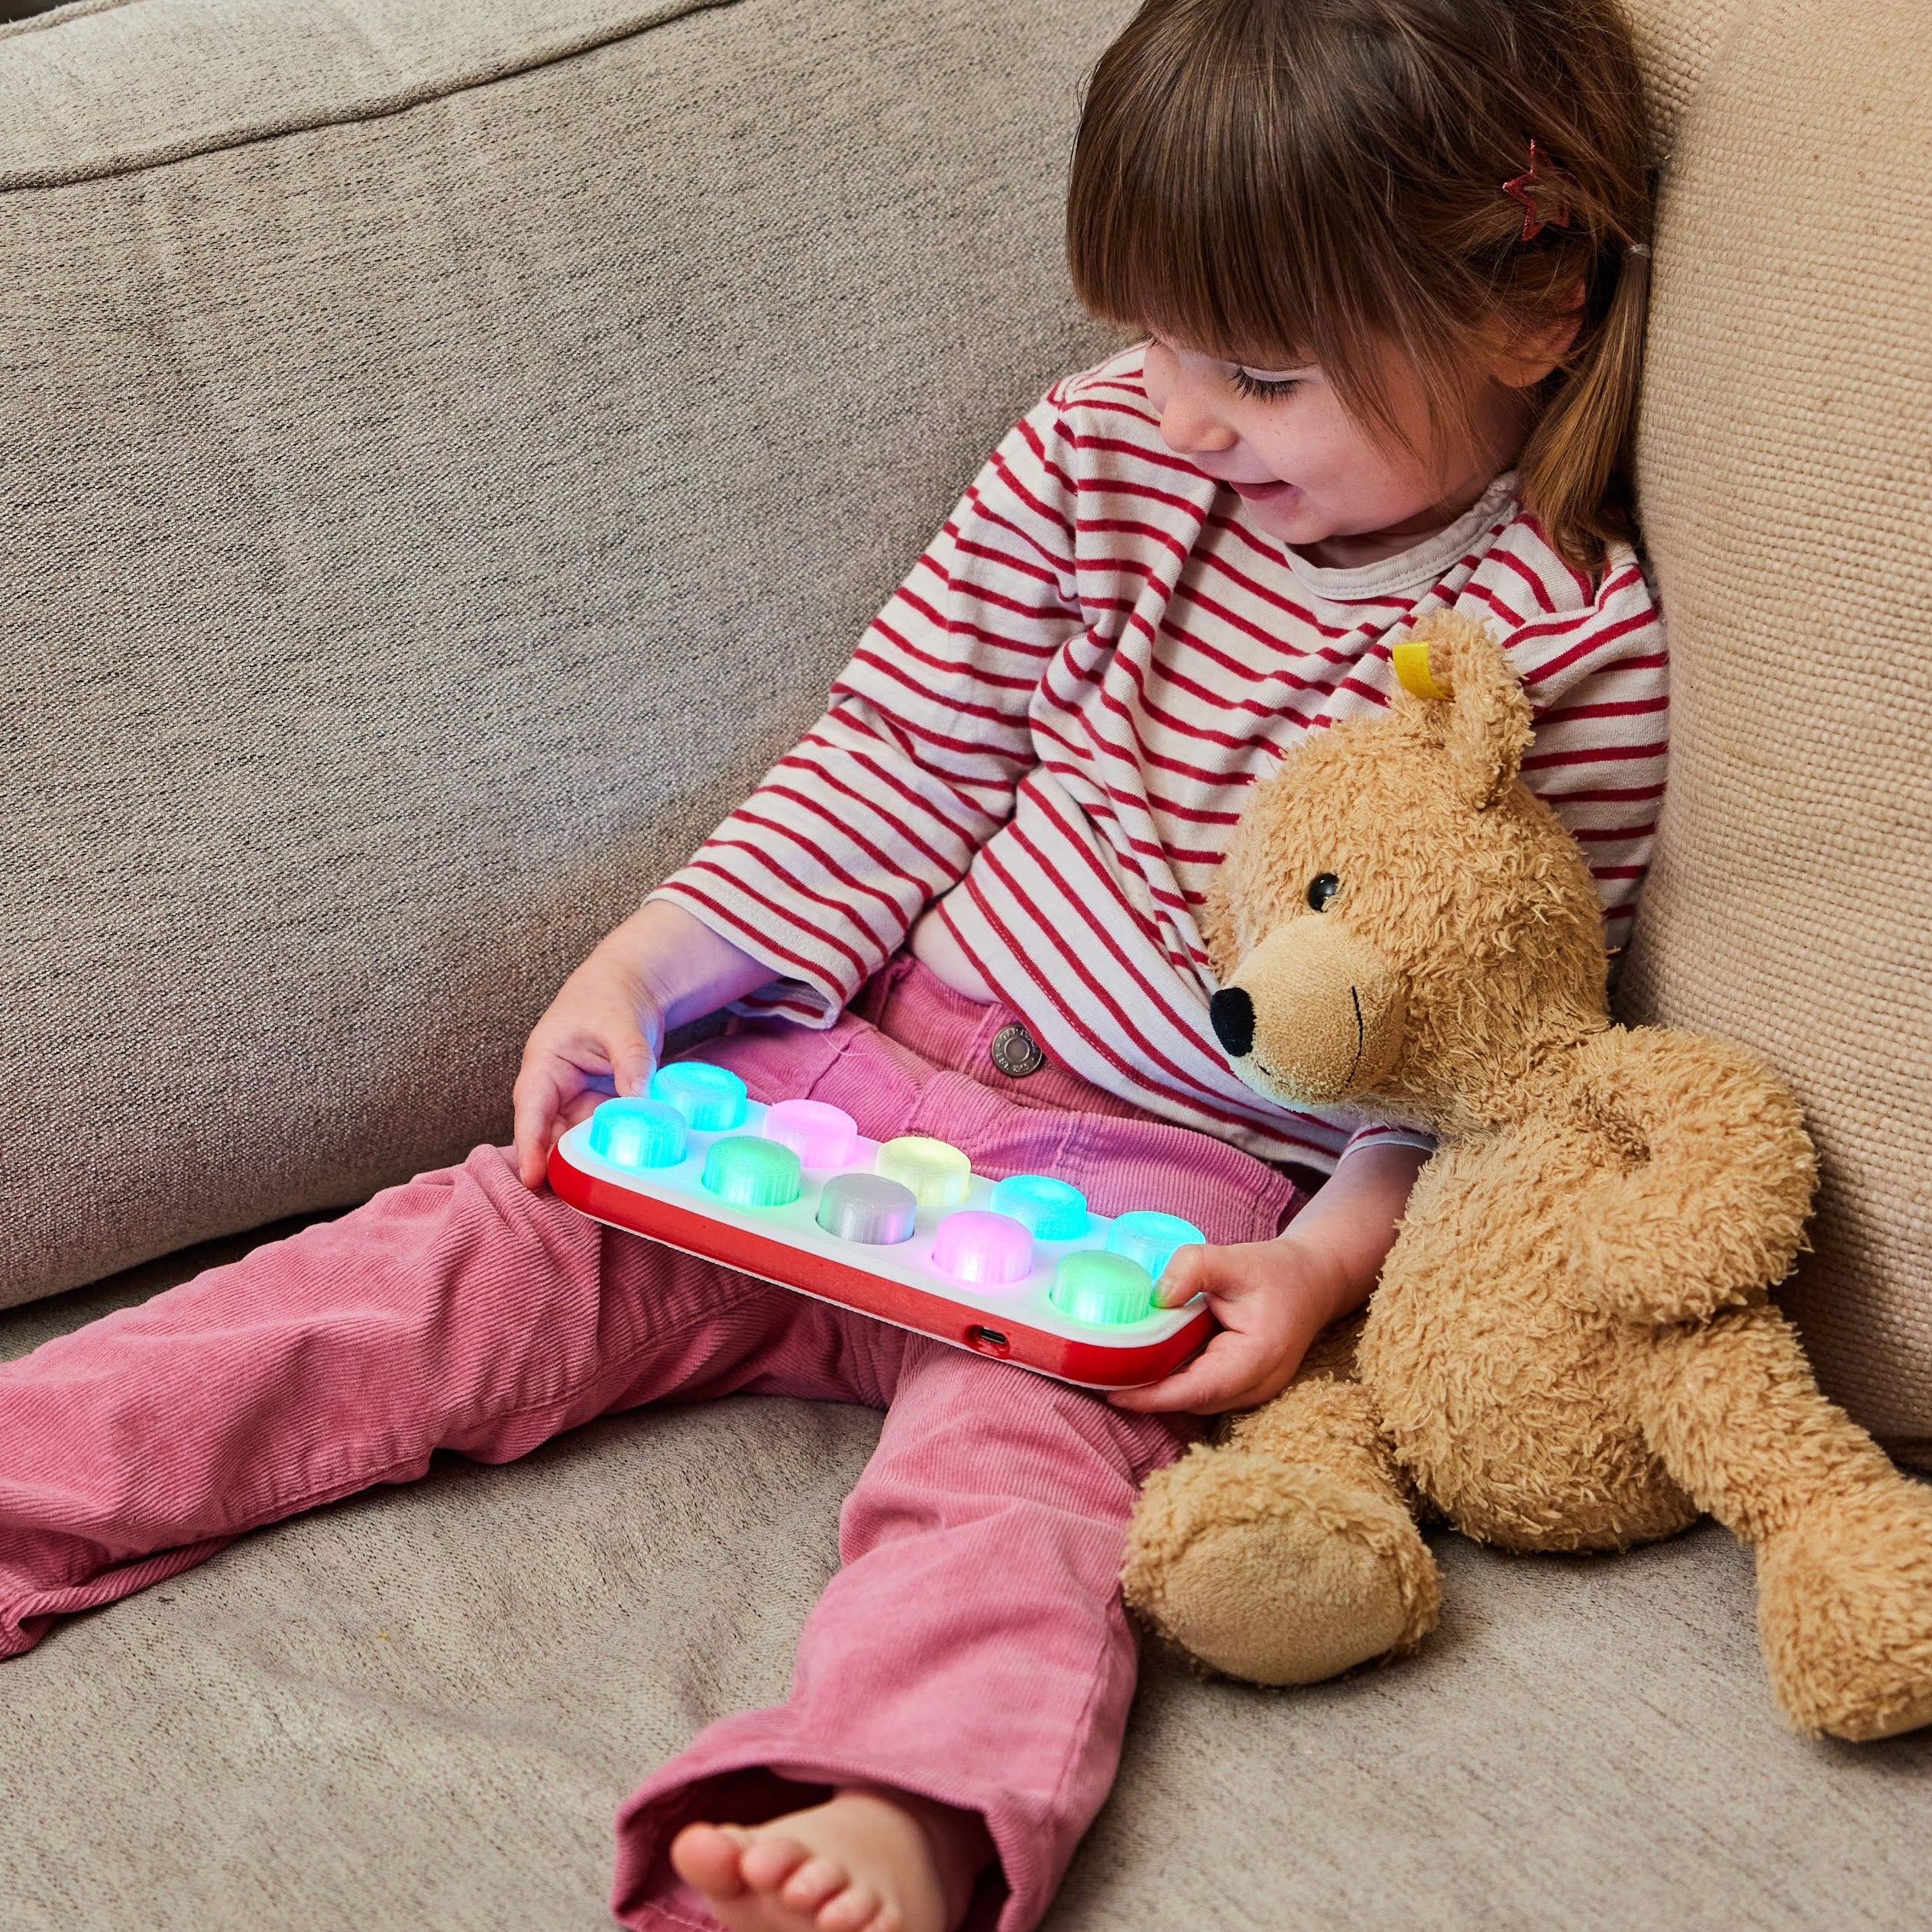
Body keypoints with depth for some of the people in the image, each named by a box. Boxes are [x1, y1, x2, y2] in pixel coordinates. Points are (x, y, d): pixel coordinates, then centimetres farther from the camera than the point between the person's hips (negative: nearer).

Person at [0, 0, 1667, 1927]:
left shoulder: (1581, 647, -11)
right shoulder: (1102, 450, 3)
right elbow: (898, 762, 7)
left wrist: (1328, 1262, -22)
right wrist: (644, 974, -2)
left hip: (1168, 1185, -5)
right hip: (862, 1063, 5)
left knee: (1009, 1442, -33)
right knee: (495, 1250, -8)